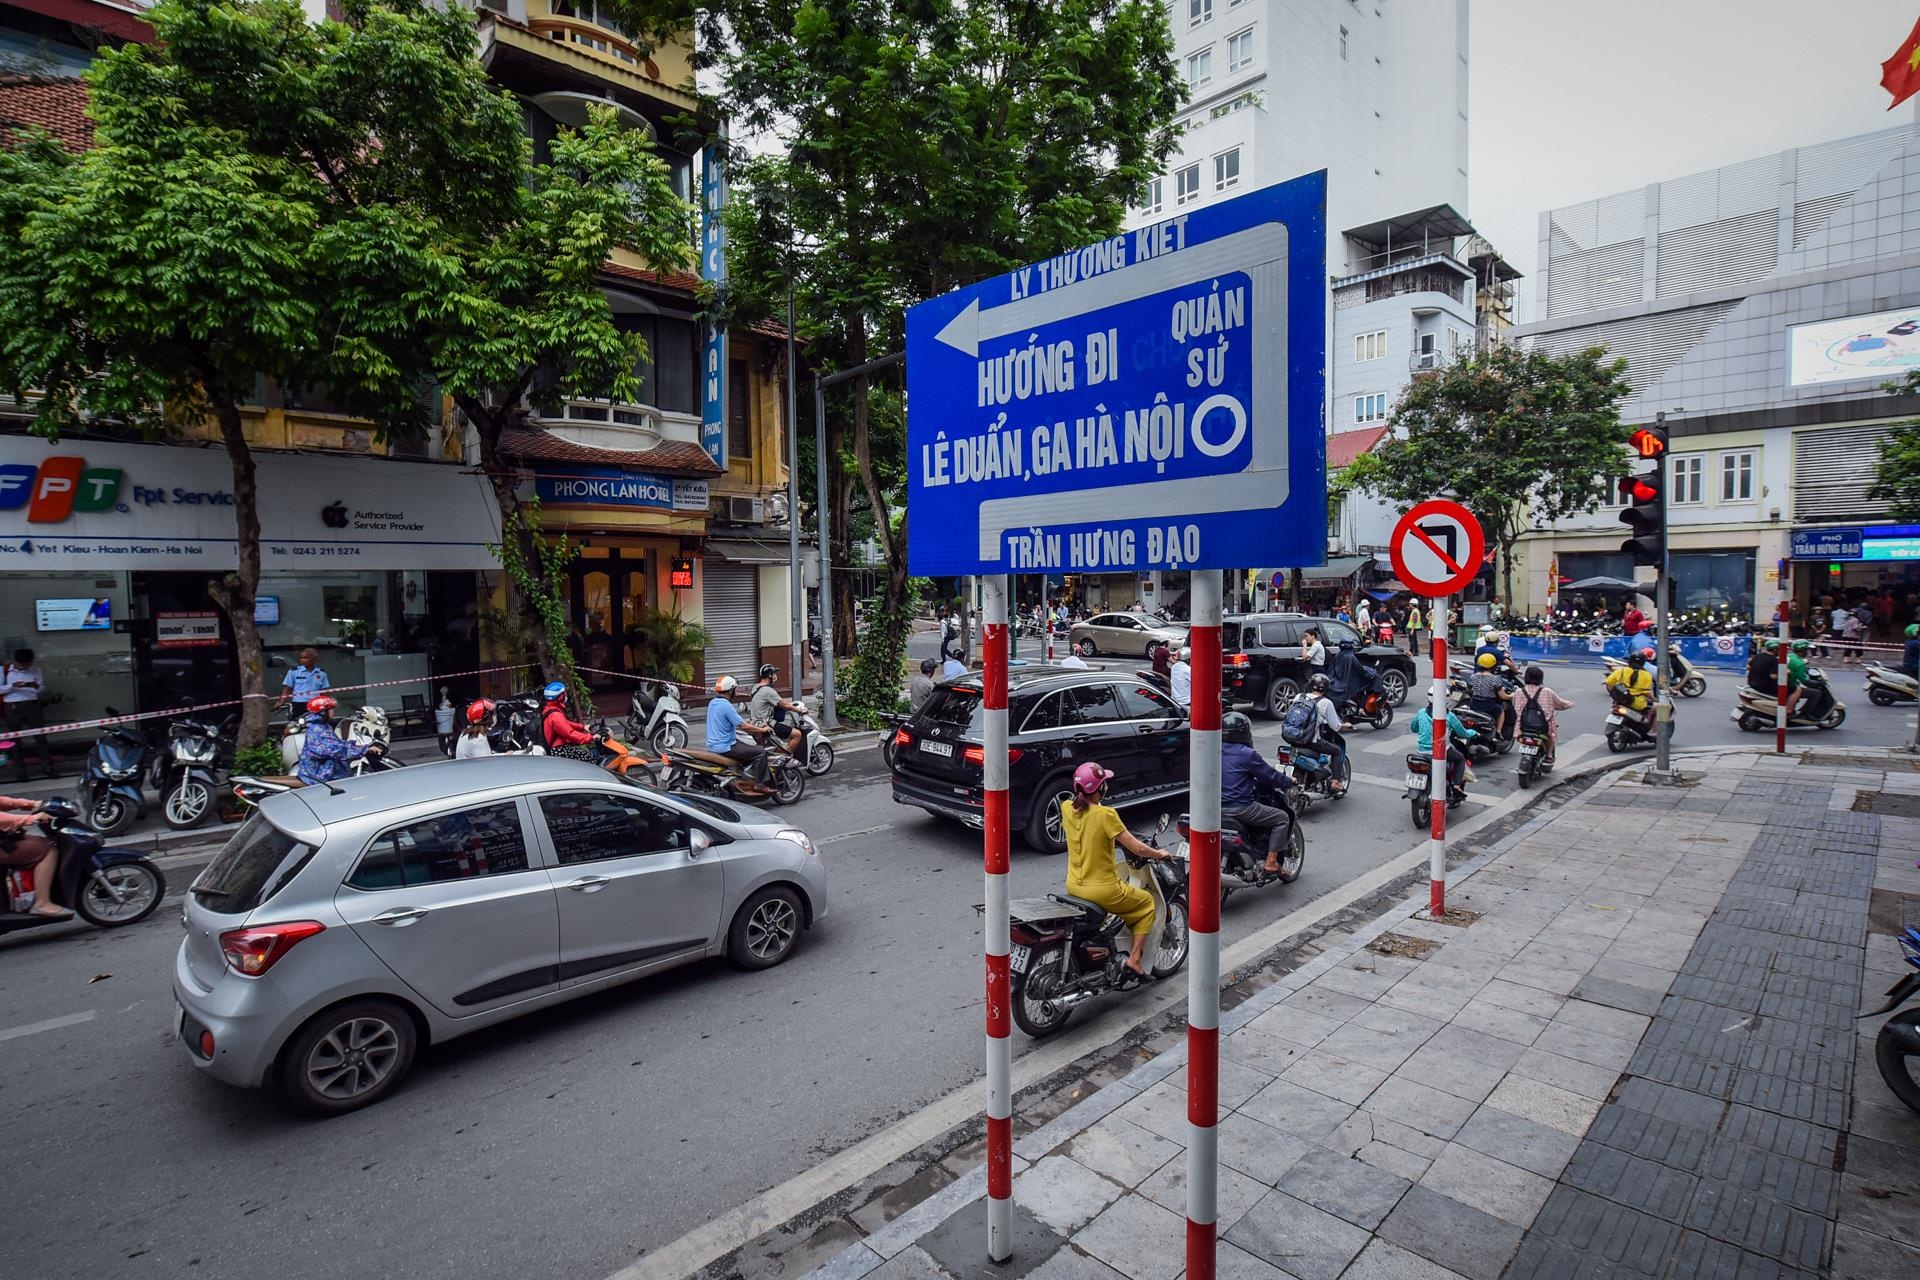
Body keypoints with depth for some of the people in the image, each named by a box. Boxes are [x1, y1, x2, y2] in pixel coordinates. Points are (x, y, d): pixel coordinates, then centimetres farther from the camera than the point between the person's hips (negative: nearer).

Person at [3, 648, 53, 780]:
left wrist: (35, 686, -15)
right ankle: (21, 770, 11)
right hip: (13, 707, -1)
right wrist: (12, 686, -19)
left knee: (40, 735, 1)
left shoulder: (35, 670, 3)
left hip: (32, 704, 1)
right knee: (15, 739, 4)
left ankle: (47, 766, 6)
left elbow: (43, 688, 7)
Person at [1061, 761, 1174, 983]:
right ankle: (1134, 959, 12)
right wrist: (1159, 854, 3)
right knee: (1147, 902, 19)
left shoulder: (1066, 808, -3)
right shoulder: (1105, 815, -21)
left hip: (1073, 887, 7)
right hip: (1102, 890, -6)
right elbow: (1137, 849, -16)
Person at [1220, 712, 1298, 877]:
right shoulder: (1247, 754, -14)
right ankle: (1271, 862, 3)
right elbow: (1271, 775, -6)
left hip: (1216, 808, 8)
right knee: (1282, 818, 7)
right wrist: (1289, 781, 14)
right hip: (1240, 807, -8)